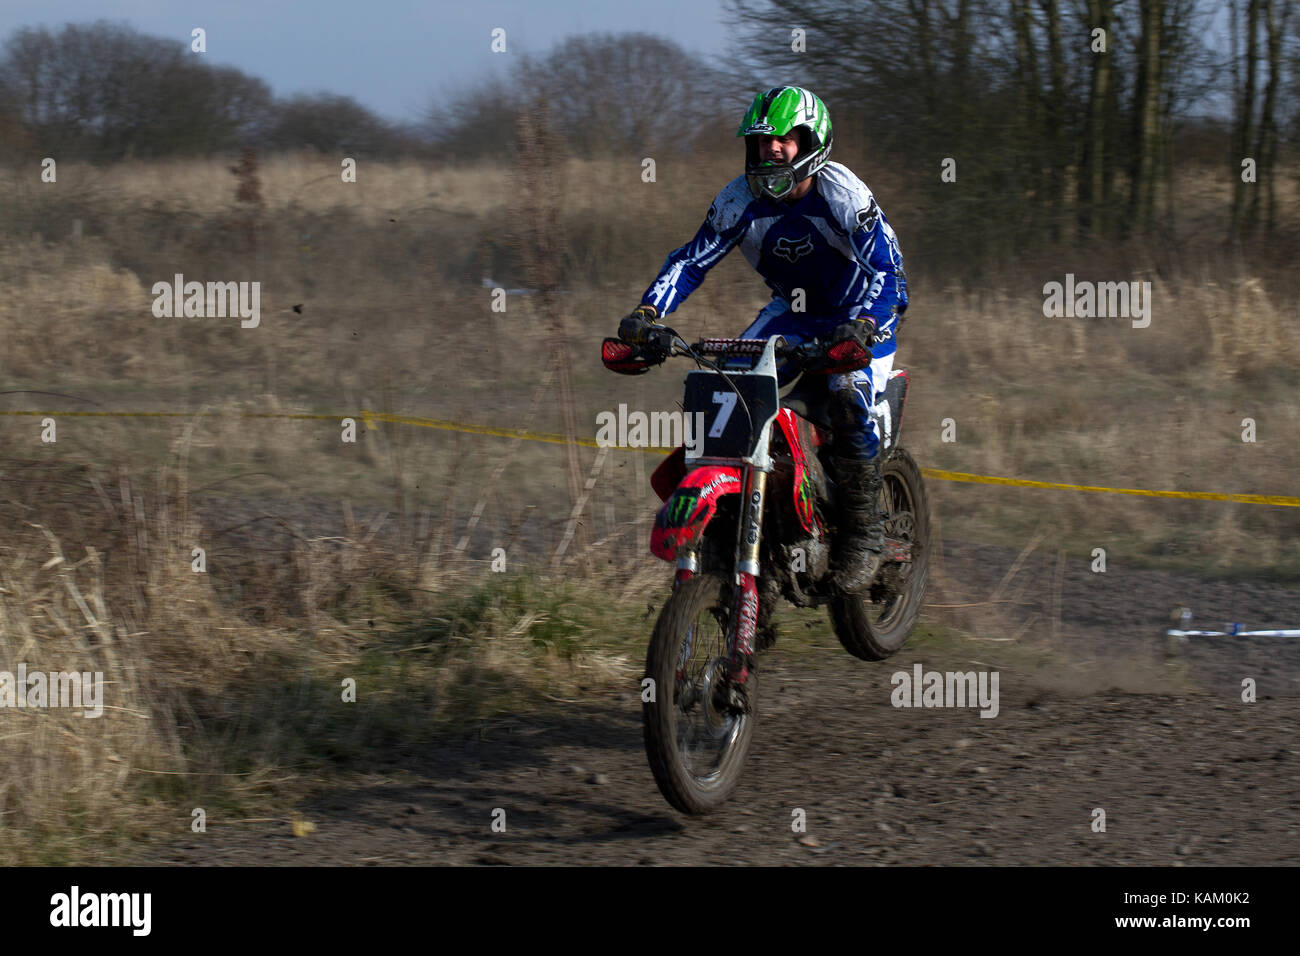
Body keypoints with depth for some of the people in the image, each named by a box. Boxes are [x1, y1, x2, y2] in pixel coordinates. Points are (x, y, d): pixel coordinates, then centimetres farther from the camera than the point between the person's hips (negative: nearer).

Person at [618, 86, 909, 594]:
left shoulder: (843, 194, -24)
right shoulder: (742, 199, -11)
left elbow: (885, 269, -30)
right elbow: (693, 259, -8)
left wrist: (861, 324, -50)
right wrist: (647, 312, -25)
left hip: (866, 313, -5)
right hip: (791, 312, 5)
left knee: (851, 398, -31)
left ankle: (863, 533, -18)